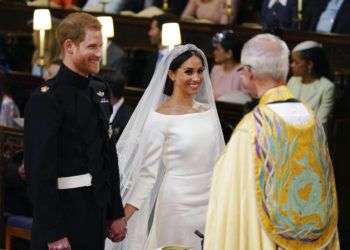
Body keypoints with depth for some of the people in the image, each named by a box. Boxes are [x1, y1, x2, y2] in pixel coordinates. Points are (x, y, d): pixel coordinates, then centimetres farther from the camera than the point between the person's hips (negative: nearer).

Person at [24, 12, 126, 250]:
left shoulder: (100, 91, 11)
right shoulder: (46, 99, -13)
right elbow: (39, 171, -17)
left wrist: (116, 213, 15)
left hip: (97, 214, 7)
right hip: (64, 217, -7)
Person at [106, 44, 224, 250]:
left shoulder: (208, 110, 6)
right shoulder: (160, 118, -11)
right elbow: (148, 171, -10)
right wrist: (124, 217, -14)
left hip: (210, 202, 5)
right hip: (178, 202, -5)